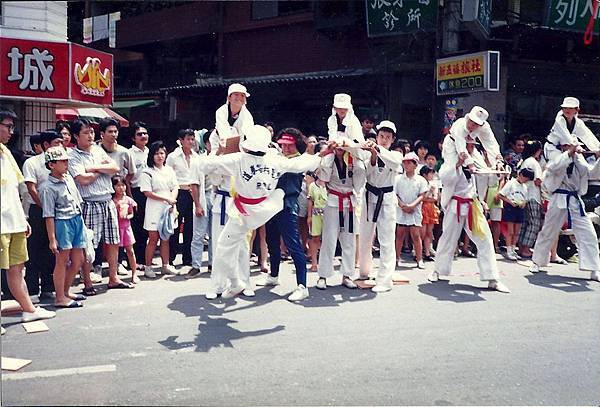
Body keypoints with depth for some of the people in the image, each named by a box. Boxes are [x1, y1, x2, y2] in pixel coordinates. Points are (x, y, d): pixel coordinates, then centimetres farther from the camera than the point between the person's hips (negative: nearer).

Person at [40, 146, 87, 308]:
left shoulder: (68, 178, 8)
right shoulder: (48, 187, -13)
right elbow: (48, 216, -14)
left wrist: (81, 223, 19)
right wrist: (52, 239, -15)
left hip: (77, 220, 8)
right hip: (62, 223, -8)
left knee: (78, 260, 12)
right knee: (62, 261, -1)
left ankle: (65, 291, 28)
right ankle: (60, 298, 10)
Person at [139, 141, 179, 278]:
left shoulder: (169, 170, 13)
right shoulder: (147, 172, -5)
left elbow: (175, 187, 10)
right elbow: (148, 193, -12)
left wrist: (173, 200, -10)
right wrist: (166, 199, -15)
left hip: (169, 208, 5)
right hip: (154, 209, -5)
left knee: (166, 238, 9)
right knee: (153, 238, -2)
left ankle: (165, 265, 17)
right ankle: (148, 267, 7)